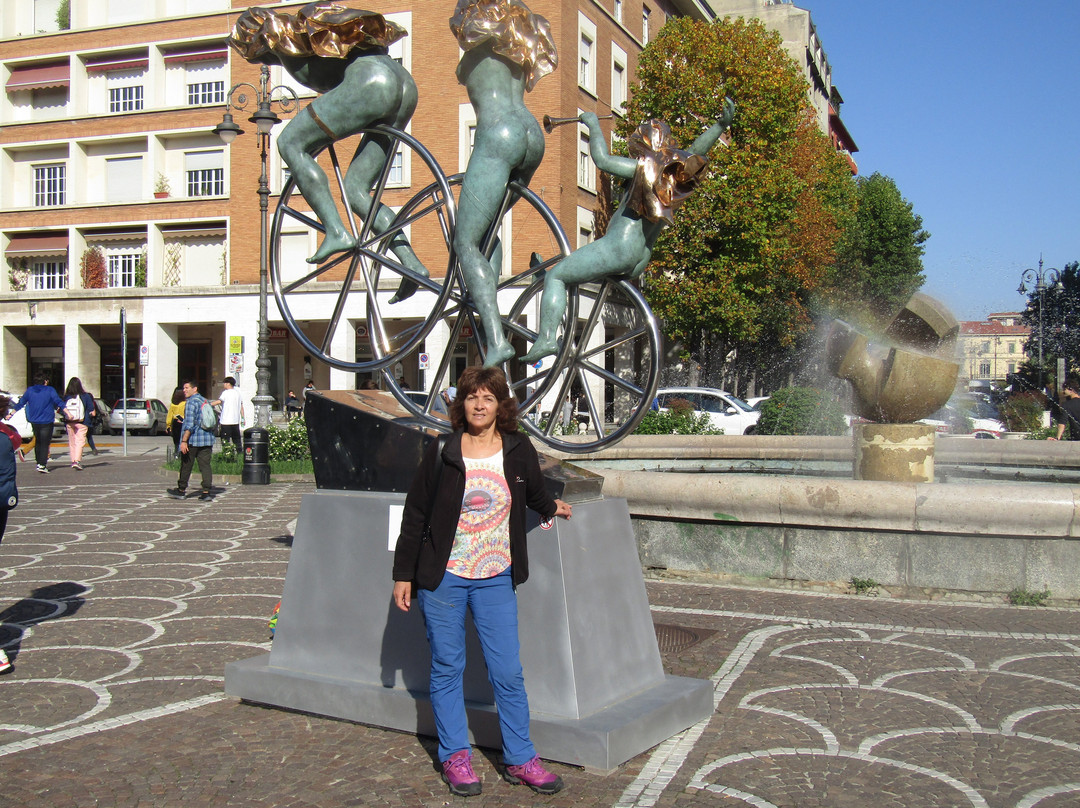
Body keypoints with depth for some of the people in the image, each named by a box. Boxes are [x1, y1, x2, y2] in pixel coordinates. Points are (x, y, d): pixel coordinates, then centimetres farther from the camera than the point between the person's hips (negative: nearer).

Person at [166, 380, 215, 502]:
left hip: (192, 441, -7)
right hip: (207, 440, 7)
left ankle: (181, 490, 18)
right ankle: (206, 492, -3)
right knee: (205, 465, 3)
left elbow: (189, 424, -19)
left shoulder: (191, 402, -12)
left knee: (186, 466, 7)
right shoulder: (205, 401, 14)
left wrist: (184, 441, -20)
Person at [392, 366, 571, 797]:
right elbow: (415, 515, 0)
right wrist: (403, 574, 0)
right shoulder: (441, 453, -5)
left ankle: (520, 759, 14)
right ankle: (455, 757, 20)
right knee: (447, 669, 7)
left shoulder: (519, 451, 0)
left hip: (496, 579, 1)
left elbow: (534, 492, 23)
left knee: (508, 672, 1)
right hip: (443, 577, -1)